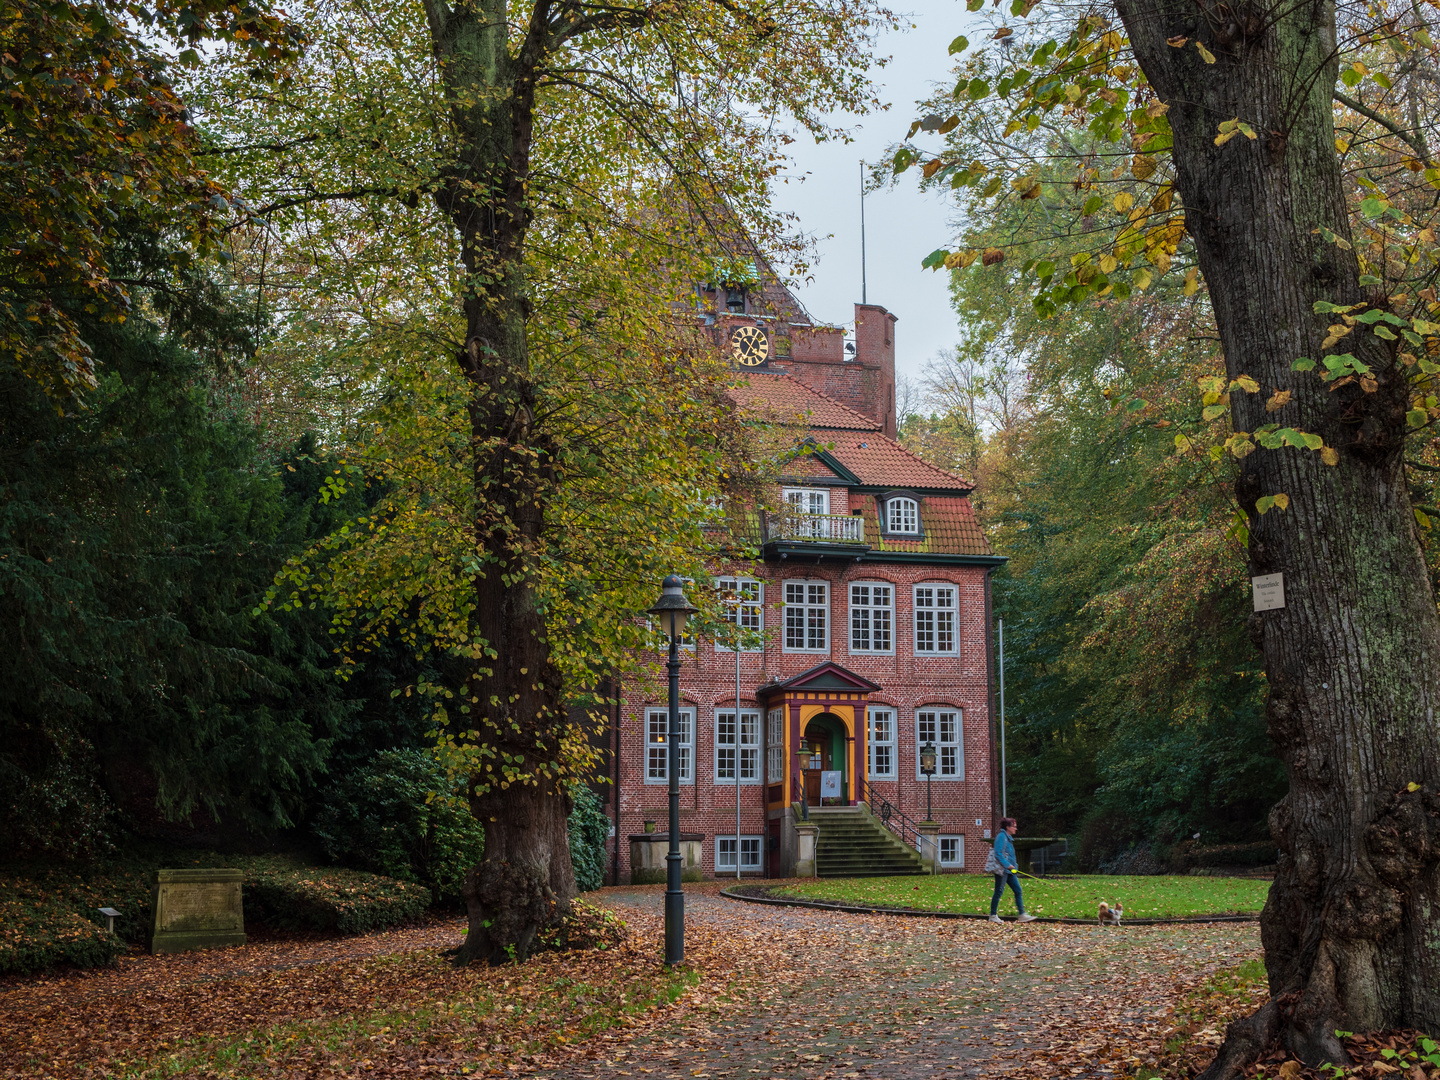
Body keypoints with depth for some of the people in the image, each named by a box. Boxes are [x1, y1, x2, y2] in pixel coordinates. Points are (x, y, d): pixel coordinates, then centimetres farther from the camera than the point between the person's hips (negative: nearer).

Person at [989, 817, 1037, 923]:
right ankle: (993, 916, 7)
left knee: (1018, 890, 4)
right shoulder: (1001, 837, -13)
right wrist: (1007, 865, -21)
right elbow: (998, 854, -19)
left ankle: (1022, 915, 4)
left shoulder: (1008, 838, 16)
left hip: (1009, 871, 10)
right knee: (998, 892, -2)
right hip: (1001, 870, -9)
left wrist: (1014, 865, 13)